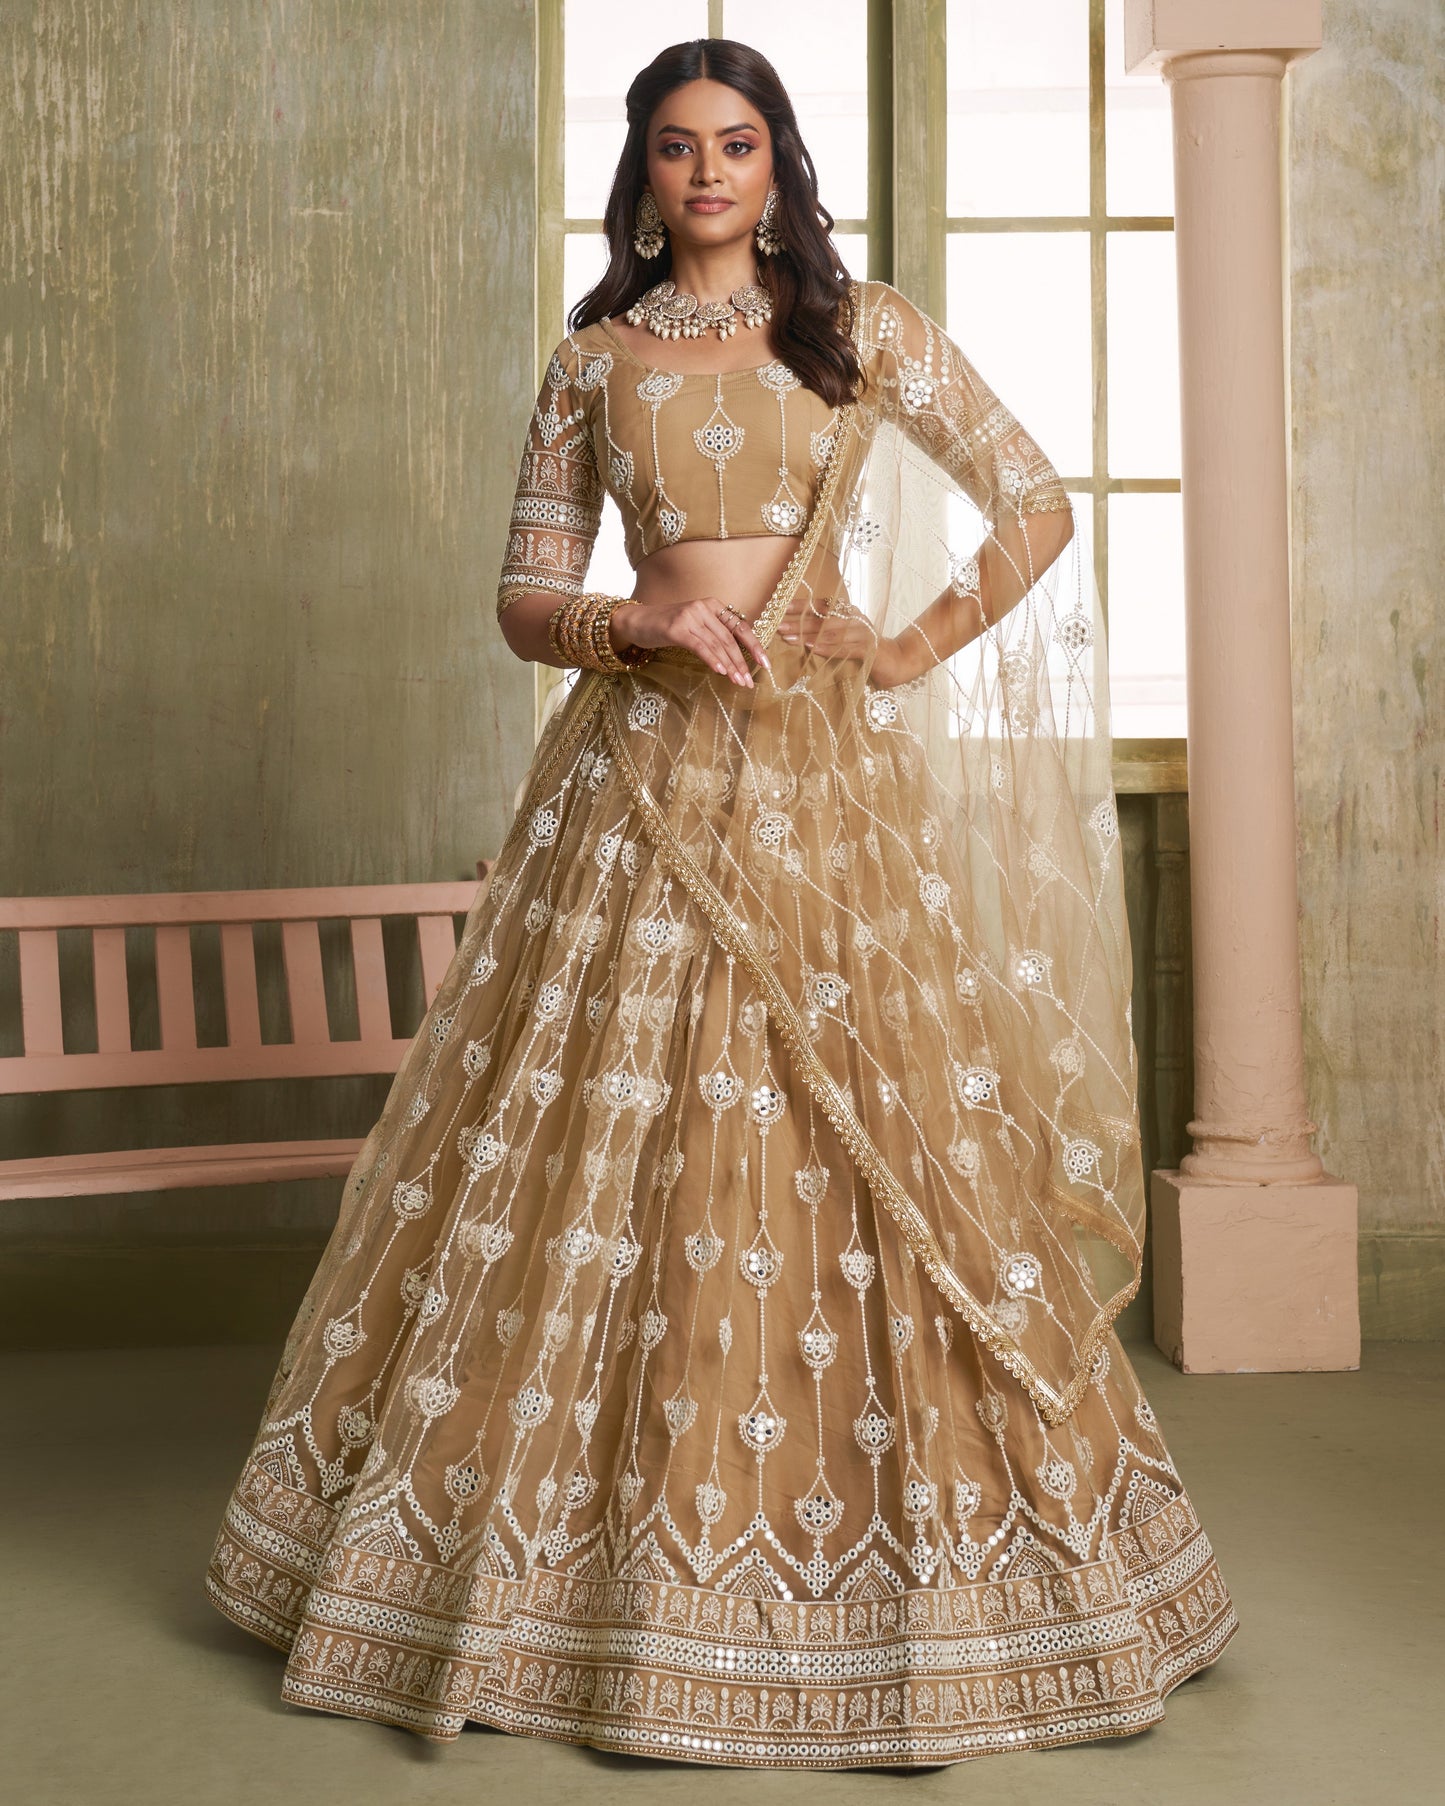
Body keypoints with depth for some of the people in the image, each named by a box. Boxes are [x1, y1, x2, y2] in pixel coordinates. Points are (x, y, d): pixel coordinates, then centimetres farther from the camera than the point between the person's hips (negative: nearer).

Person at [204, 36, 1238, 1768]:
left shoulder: (865, 329, 8)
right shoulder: (593, 360, 11)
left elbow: (1037, 509, 10)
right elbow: (524, 598, 8)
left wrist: (912, 647, 1)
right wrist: (638, 624, -11)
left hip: (826, 782, -1)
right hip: (643, 780, 1)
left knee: (864, 1148, -1)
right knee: (604, 1145, 0)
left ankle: (883, 1554, 14)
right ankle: (597, 1555, 14)